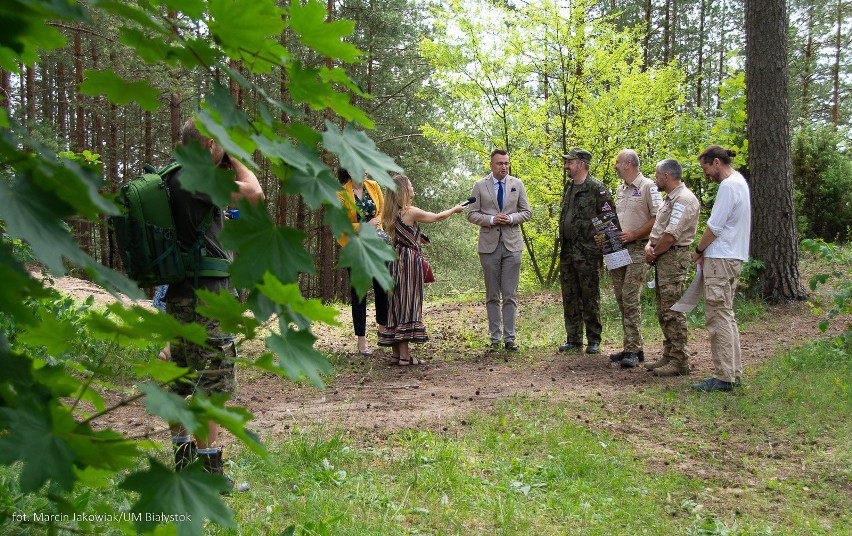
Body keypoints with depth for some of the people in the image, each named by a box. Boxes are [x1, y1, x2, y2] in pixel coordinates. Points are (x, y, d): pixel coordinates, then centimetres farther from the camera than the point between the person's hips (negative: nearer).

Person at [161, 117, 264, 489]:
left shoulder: (176, 177, 12)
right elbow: (254, 193, -22)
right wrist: (235, 161, -8)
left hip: (180, 294, 10)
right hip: (204, 296, -10)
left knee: (182, 376, 17)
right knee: (215, 380, -7)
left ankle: (181, 452, 28)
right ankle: (207, 467, -5)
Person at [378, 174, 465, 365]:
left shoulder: (390, 215, 10)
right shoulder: (410, 212, -12)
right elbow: (437, 217, 1)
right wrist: (455, 209, 18)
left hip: (396, 261, 8)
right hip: (410, 260, -8)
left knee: (396, 304, 9)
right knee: (408, 304, -5)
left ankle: (396, 353, 13)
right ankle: (404, 356, -4)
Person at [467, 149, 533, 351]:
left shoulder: (517, 184, 8)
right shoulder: (480, 186, 4)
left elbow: (527, 212, 9)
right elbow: (472, 214, 3)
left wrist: (512, 218, -10)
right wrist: (491, 219, -13)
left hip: (512, 244, 1)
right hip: (489, 245, -1)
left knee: (510, 295, 0)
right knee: (492, 295, 5)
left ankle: (509, 338, 5)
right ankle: (495, 338, 10)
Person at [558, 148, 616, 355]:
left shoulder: (596, 188, -9)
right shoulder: (569, 187, 15)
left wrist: (602, 242, -12)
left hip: (587, 252, -8)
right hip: (567, 252, 8)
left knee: (590, 297, 0)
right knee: (569, 298, 9)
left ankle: (594, 340, 8)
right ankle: (574, 340, 17)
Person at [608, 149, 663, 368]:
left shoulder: (648, 187, -7)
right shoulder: (620, 189, 18)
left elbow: (658, 219, -12)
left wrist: (633, 235, -17)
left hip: (637, 249, -8)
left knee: (630, 299, -12)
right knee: (621, 299, 8)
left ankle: (633, 350, -8)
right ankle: (633, 347, 15)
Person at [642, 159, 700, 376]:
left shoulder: (684, 199, -15)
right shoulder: (671, 199, 20)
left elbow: (671, 235, -21)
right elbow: (658, 228, 20)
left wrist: (654, 253, -8)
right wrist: (649, 245, 0)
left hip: (674, 258, -11)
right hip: (662, 259, 11)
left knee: (673, 312, -9)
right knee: (663, 312, 13)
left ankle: (679, 361, -6)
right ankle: (668, 356, 19)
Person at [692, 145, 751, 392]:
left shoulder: (728, 186, -15)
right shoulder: (739, 182, 17)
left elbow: (714, 226, -17)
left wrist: (699, 249, -2)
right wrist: (705, 251, 13)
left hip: (721, 260, -10)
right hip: (733, 258, 10)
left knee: (718, 317, -7)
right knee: (726, 316, 14)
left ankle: (724, 377, -5)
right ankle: (734, 371, 19)